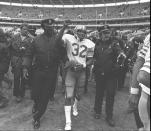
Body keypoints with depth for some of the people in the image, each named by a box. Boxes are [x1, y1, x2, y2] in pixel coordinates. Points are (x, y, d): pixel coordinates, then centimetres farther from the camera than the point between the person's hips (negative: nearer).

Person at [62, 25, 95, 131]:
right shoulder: (68, 38, -6)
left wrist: (84, 64, -8)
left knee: (78, 93, 18)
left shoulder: (89, 43, 1)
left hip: (82, 71, 3)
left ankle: (75, 107, 51)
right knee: (69, 96, -6)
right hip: (71, 70, -3)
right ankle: (68, 122, 3)